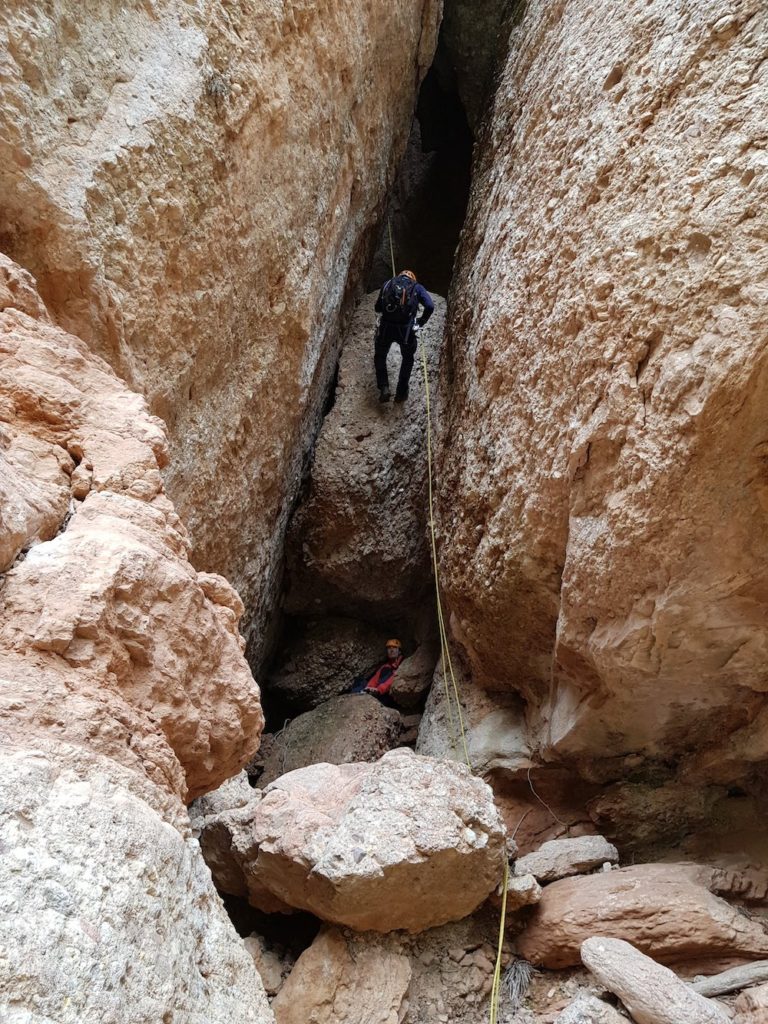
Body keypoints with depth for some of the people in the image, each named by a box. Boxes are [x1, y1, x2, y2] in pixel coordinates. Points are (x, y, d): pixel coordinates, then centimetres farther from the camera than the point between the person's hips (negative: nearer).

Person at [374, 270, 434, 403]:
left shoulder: (387, 284, 15)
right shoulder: (416, 287, 10)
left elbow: (377, 308, 16)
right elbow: (430, 306, -4)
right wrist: (421, 322, 9)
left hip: (386, 327, 1)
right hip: (406, 329, -1)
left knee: (379, 356, 27)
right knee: (407, 358, 27)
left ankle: (384, 388, 12)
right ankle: (401, 393, 28)